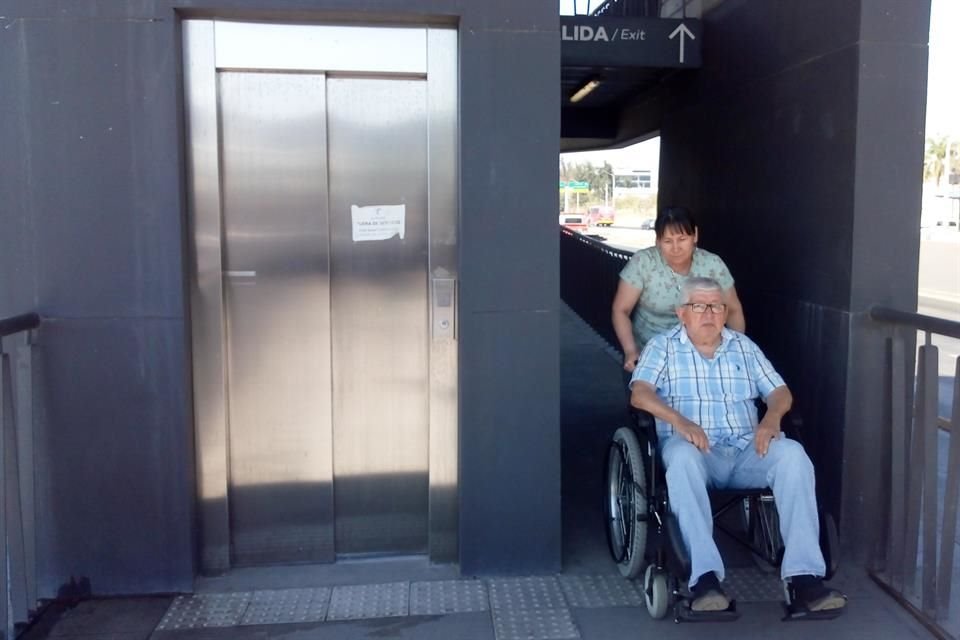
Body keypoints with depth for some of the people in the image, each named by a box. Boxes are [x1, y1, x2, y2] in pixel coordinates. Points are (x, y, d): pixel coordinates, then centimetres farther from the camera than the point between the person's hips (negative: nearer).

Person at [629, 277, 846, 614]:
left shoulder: (744, 347, 21)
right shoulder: (663, 346, 9)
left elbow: (780, 391, 16)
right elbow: (640, 393, -6)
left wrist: (771, 417, -9)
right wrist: (680, 421, -24)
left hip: (746, 451, 4)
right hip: (695, 449, -3)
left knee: (792, 453, -26)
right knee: (682, 455, -38)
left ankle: (804, 574, -30)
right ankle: (704, 576, -42)